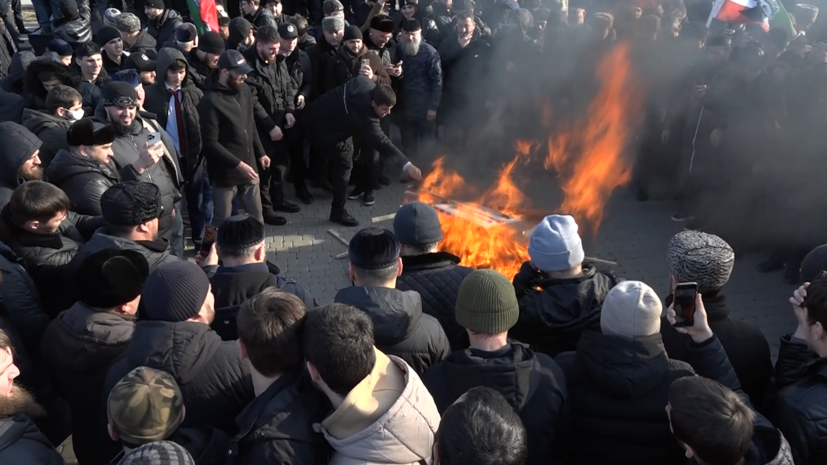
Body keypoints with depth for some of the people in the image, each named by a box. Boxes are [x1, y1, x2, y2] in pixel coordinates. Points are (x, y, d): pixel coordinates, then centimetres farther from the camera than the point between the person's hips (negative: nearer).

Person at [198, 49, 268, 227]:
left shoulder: (245, 90, 3)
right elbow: (210, 143, -18)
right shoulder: (211, 101, -17)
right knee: (223, 222, 7)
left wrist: (260, 153, 14)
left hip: (249, 168, 6)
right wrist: (237, 164, -21)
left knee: (257, 217, 17)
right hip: (225, 173, -6)